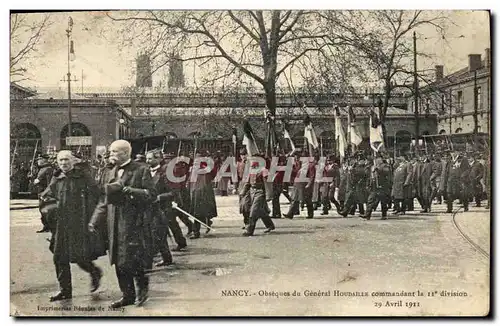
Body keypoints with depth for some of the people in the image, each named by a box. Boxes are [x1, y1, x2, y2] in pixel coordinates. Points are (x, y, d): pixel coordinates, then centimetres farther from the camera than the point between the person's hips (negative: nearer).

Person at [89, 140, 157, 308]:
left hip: (133, 223, -6)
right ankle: (127, 295, 22)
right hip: (114, 224, 6)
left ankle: (142, 286, 19)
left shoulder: (141, 170, -4)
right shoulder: (111, 172, 15)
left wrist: (128, 190, -19)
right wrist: (94, 220, 11)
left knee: (131, 259, -8)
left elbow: (151, 194, -10)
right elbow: (104, 199, 18)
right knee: (119, 262, 10)